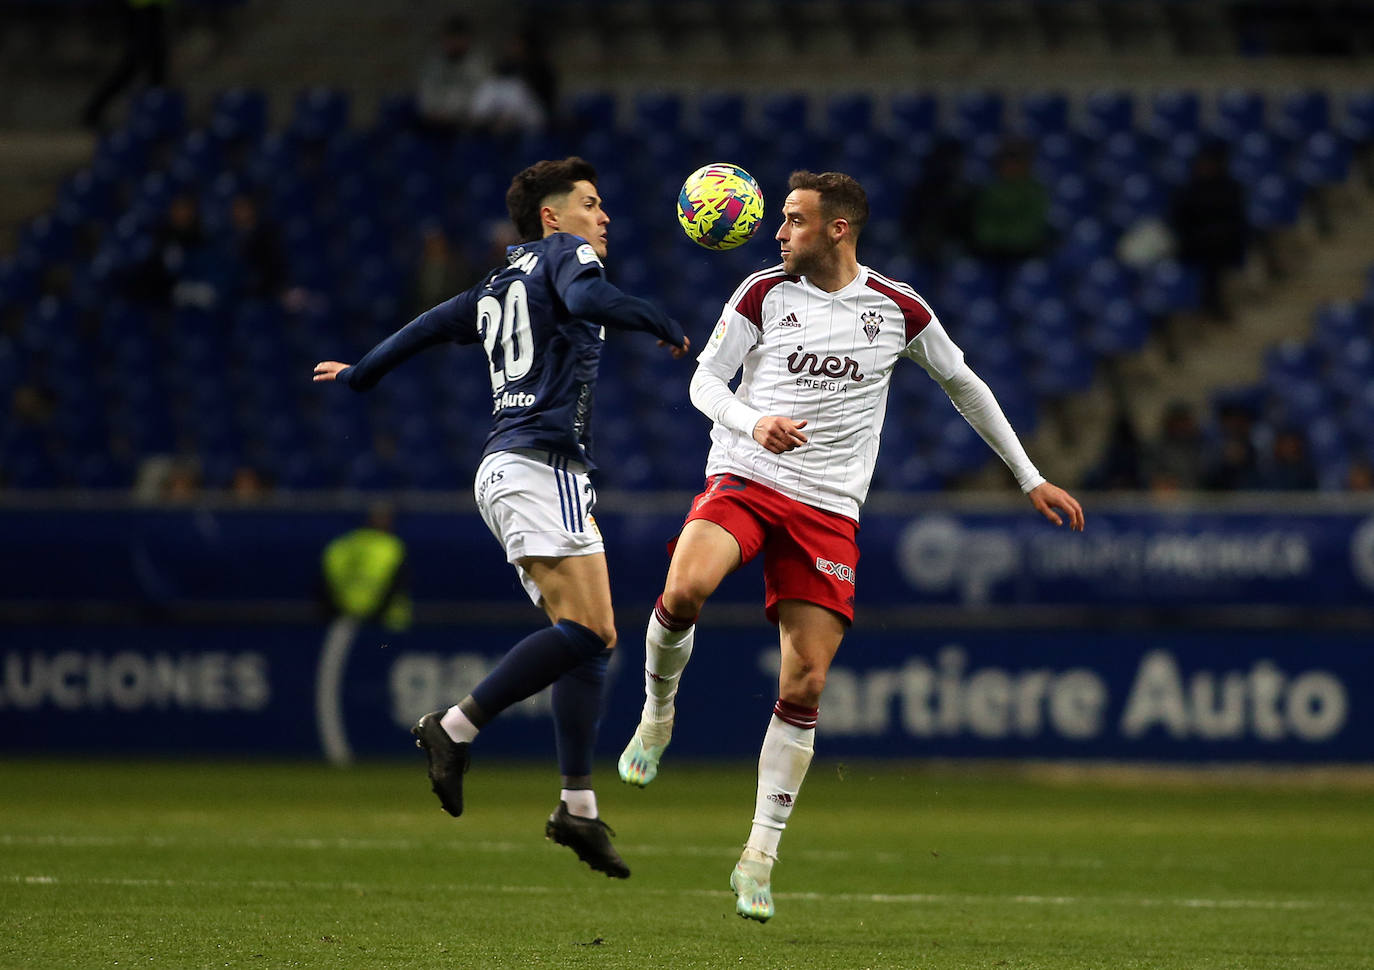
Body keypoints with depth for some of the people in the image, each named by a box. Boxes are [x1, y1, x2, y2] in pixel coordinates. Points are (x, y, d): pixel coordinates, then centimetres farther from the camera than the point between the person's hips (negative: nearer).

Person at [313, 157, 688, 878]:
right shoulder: (565, 254, 3)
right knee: (585, 630, -18)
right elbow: (587, 299, -19)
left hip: (505, 468, 9)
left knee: (591, 638, 5)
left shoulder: (498, 288, 26)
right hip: (540, 464, -9)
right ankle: (455, 728, -19)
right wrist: (665, 326, -9)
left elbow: (426, 326, 32)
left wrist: (357, 376, 46)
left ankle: (577, 806, -2)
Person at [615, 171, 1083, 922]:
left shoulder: (898, 310, 5)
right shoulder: (764, 293, 3)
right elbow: (705, 381, 2)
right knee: (684, 590, -31)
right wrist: (754, 422, -21)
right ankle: (658, 712, -1)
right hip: (745, 479, -1)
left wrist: (1030, 478, 20)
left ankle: (760, 857, 1)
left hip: (828, 509, 1)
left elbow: (964, 385, 18)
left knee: (804, 684, -7)